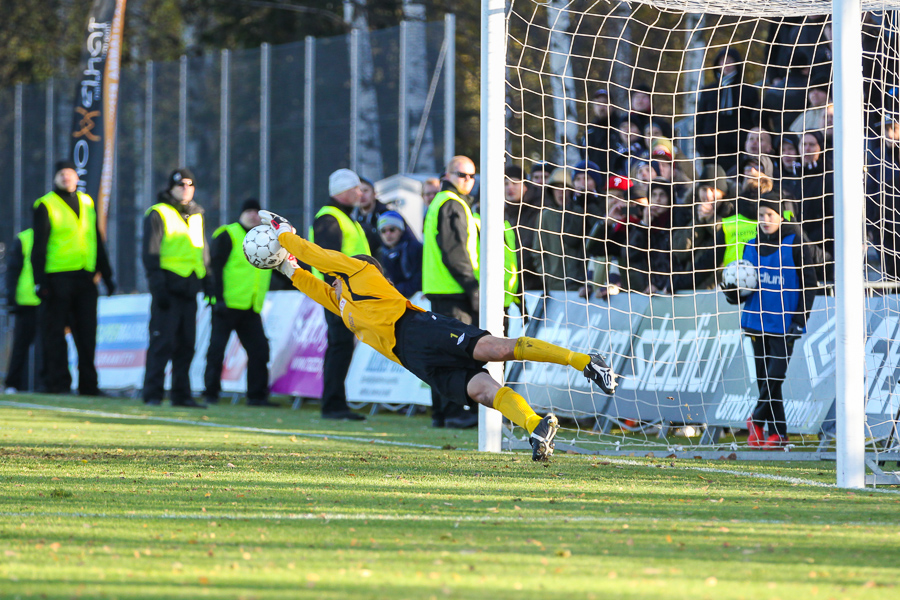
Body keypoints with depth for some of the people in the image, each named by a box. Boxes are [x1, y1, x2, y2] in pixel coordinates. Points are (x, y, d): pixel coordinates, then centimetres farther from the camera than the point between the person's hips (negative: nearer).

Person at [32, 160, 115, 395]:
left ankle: (88, 384, 9)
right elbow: (39, 246, -1)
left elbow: (98, 242, 21)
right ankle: (56, 382, 2)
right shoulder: (46, 206, 1)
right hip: (57, 278, -4)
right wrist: (40, 280, -9)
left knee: (87, 333, 4)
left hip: (85, 278, 4)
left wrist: (106, 275, 17)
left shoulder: (87, 204, 16)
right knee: (54, 333, -2)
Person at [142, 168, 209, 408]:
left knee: (186, 344, 5)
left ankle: (181, 394, 9)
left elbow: (203, 252, 26)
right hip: (168, 287, -6)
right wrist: (158, 286, -14)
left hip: (189, 289, 6)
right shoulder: (158, 214, 0)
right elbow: (150, 253, -5)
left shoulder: (197, 216, 19)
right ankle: (153, 394, -7)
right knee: (163, 341, -9)